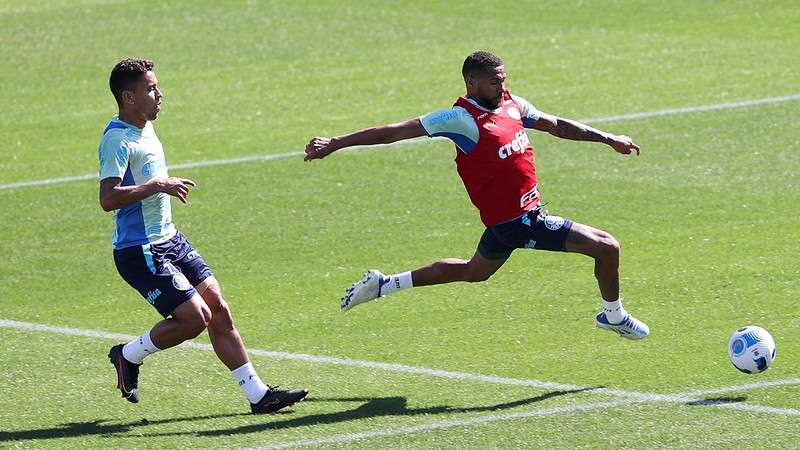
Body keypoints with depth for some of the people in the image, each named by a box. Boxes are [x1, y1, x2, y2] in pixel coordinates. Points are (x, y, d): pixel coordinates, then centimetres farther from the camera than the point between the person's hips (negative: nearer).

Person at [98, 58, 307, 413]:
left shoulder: (144, 130, 12)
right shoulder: (117, 139, -19)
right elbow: (108, 198, -31)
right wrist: (157, 186, -33)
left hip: (170, 241, 10)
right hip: (140, 251, -10)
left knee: (219, 312, 4)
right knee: (195, 318, -13)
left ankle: (257, 394, 7)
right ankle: (128, 356, 8)